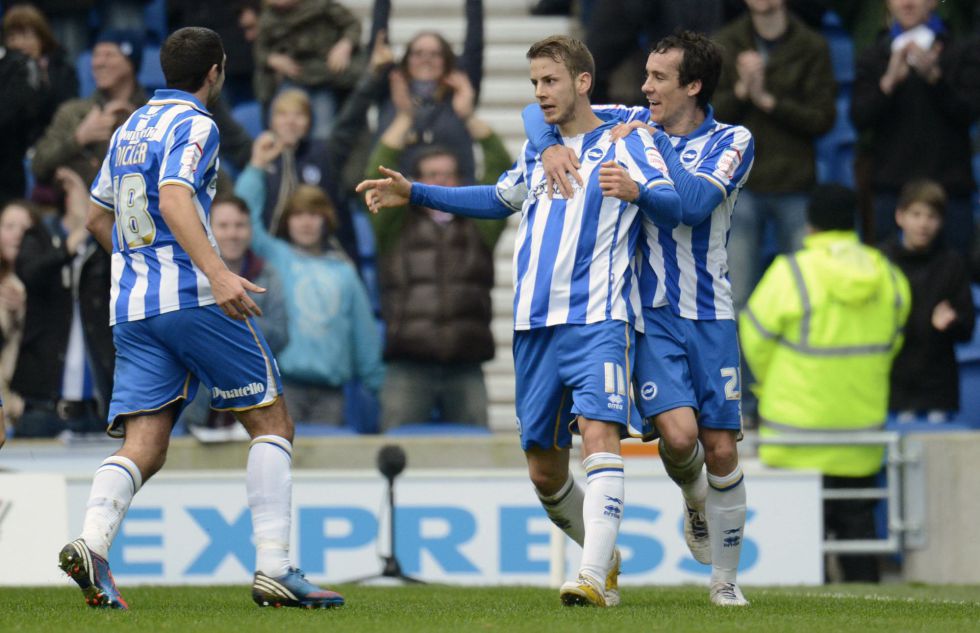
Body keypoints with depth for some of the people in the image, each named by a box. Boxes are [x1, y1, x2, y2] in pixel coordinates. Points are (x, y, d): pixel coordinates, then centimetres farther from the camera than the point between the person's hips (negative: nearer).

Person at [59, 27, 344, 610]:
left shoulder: (132, 127, 20)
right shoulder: (193, 124, -5)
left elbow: (98, 217, 28)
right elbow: (173, 200, -21)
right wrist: (216, 271, -32)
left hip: (131, 308, 7)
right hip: (192, 299, -7)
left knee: (142, 449, -1)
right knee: (272, 423, 4)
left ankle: (91, 544, -28)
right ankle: (274, 570, -4)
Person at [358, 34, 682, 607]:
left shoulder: (626, 145, 0)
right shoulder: (537, 151, 19)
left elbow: (675, 205, -14)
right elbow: (500, 199, 37)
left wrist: (636, 190, -36)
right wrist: (413, 193, 31)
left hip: (599, 320, -7)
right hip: (535, 324, 7)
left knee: (599, 431, -25)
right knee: (544, 467, 7)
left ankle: (594, 578, -34)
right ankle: (604, 555, 29)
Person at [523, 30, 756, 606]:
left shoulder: (733, 142, -2)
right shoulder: (632, 123, 5)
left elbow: (693, 203, -19)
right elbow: (541, 108, 10)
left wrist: (655, 146, -13)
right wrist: (550, 147, -9)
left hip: (710, 314, 0)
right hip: (651, 311, 0)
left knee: (720, 450, -1)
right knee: (677, 433, -18)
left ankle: (725, 577, 15)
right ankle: (693, 499, 18)